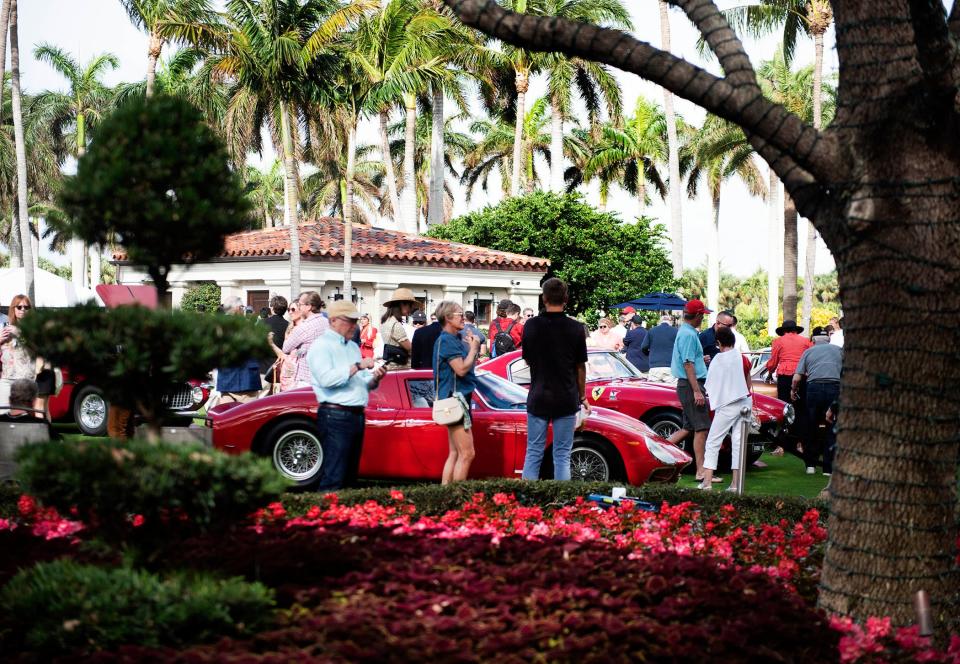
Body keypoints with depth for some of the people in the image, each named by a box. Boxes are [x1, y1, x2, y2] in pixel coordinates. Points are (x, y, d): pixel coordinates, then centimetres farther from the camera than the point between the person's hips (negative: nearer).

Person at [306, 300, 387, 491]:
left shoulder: (353, 347, 21)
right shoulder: (321, 346, -5)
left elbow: (364, 384, 21)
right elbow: (326, 378, -21)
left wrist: (375, 378, -1)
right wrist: (357, 366, -18)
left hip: (357, 416, 9)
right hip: (335, 416, -9)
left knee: (350, 475, 11)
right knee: (333, 477, -10)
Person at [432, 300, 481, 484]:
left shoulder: (453, 340, 17)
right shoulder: (447, 340, -13)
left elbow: (466, 367, 17)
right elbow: (461, 369, -21)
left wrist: (472, 347, 5)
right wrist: (473, 348, -9)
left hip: (457, 398, 11)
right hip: (455, 399, -11)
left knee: (455, 453, 12)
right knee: (467, 454, -11)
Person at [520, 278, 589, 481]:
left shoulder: (531, 325, -5)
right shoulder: (575, 328, -8)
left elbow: (528, 360, 6)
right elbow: (580, 366, -1)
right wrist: (582, 396, 10)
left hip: (538, 398, 1)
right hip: (566, 399, -1)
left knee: (533, 453, 8)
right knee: (562, 456, 5)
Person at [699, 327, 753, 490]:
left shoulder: (717, 360, -9)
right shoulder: (743, 359, 2)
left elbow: (709, 386, -5)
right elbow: (748, 384, 11)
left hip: (727, 405, -4)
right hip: (745, 402, 4)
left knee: (713, 442, 1)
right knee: (739, 442, 6)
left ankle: (707, 482, -7)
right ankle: (735, 483, 2)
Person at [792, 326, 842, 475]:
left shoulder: (808, 351, 15)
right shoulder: (839, 350, 16)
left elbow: (796, 378, 8)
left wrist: (793, 390, 25)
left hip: (814, 388, 0)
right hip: (835, 388, 0)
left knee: (812, 428, 14)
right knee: (833, 429, 7)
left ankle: (811, 464, 18)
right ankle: (829, 467, 6)